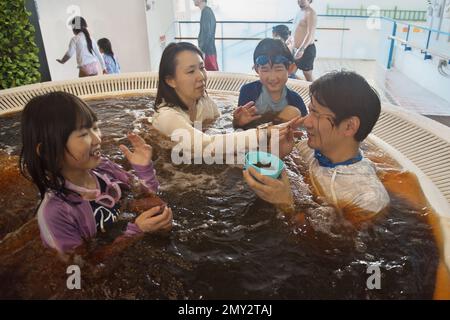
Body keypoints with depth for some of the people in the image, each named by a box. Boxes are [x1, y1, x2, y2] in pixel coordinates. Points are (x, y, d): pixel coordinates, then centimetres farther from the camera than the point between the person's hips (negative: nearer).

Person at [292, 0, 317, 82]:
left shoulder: (311, 13, -15)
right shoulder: (300, 12, 13)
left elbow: (310, 34, -25)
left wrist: (301, 49, -35)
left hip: (307, 49, -9)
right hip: (297, 48, 9)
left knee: (308, 75, -1)